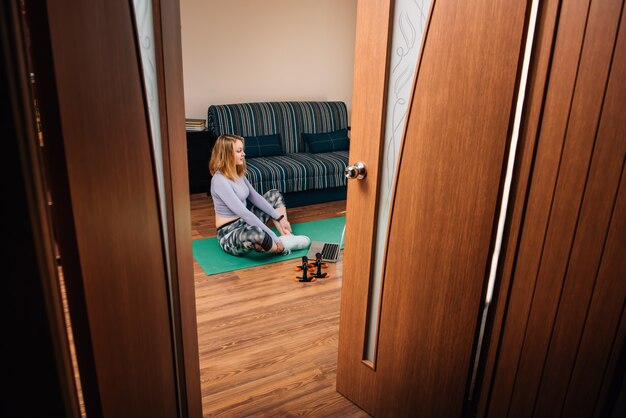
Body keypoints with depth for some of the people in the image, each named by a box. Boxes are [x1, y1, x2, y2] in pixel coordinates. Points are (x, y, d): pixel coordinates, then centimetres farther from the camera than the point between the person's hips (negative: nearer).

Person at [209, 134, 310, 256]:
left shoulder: (238, 174, 4)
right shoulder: (220, 181, -24)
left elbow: (255, 198, 10)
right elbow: (243, 212, -29)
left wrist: (280, 217, 2)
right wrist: (273, 237, -29)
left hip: (244, 223, 10)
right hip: (229, 234, -10)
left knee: (274, 195, 17)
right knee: (257, 234, -44)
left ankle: (287, 238, -2)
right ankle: (282, 247, -9)